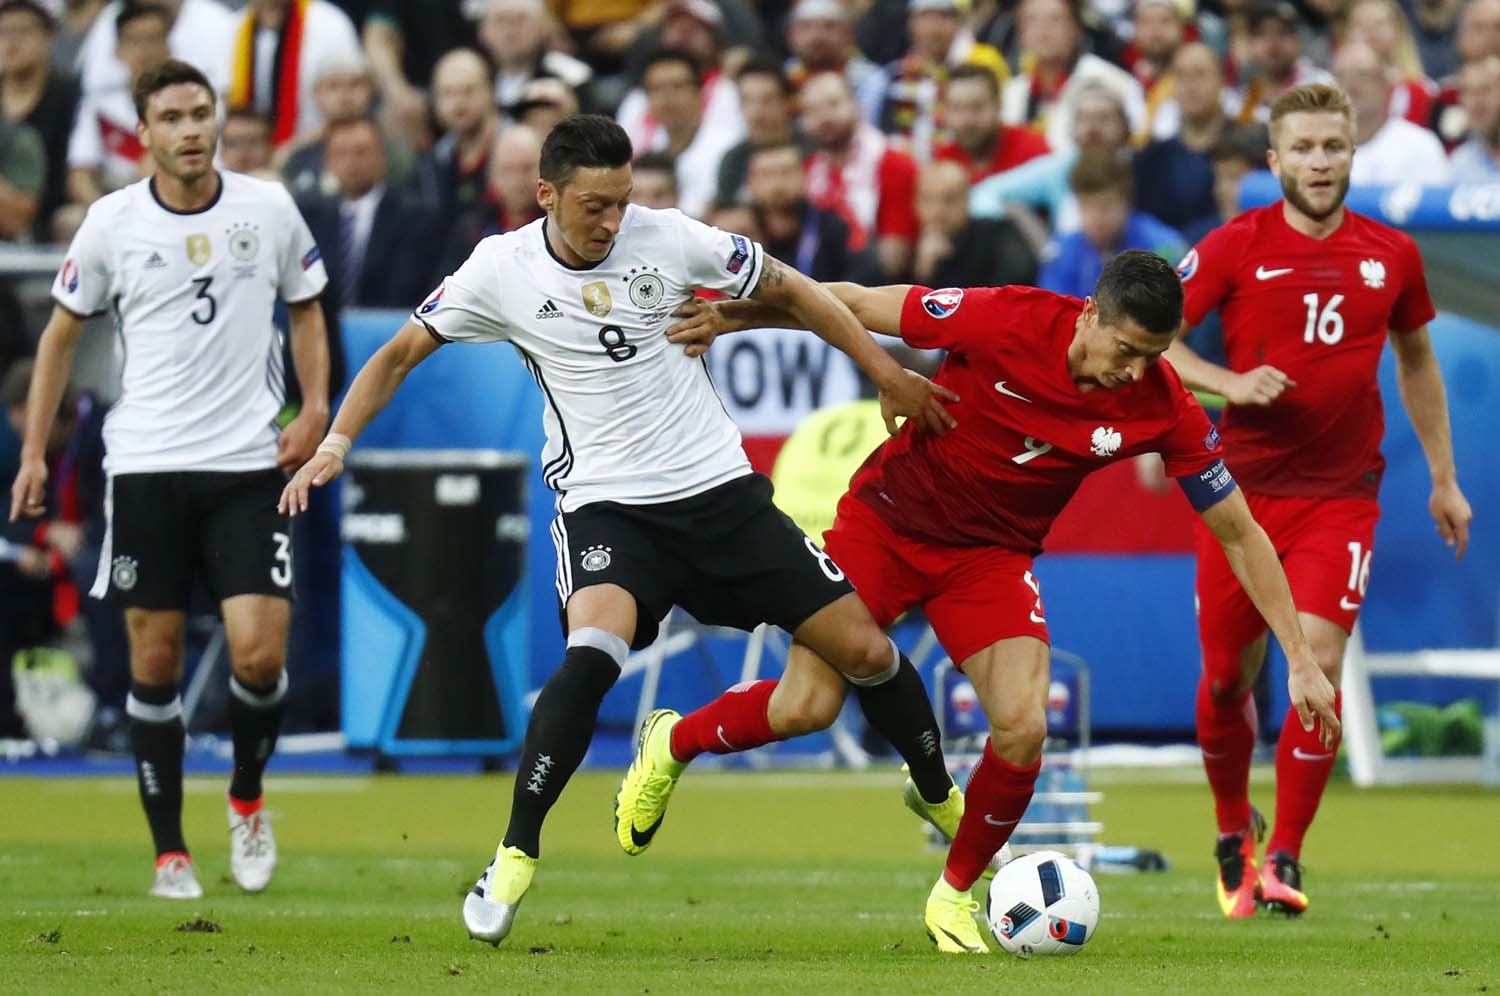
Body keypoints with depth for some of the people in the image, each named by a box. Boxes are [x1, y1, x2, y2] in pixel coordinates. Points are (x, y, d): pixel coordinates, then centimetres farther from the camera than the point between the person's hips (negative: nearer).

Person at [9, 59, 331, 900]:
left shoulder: (269, 208, 0)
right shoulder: (112, 222, 0)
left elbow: (308, 309, 15)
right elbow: (62, 334, 11)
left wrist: (316, 407, 0)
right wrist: (34, 453, 7)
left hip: (250, 461, 0)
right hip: (146, 466, 0)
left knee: (260, 650, -11)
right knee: (156, 659, 2)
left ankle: (247, 799, 17)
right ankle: (169, 852, 12)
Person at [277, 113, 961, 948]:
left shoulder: (670, 239, -9)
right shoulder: (503, 271, -8)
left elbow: (789, 291, 4)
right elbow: (401, 354, 2)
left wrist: (888, 373, 4)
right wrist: (335, 444, -12)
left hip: (719, 488, 2)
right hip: (606, 505, -2)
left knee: (865, 649, 1)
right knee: (593, 651, -32)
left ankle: (941, 795, 31)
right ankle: (515, 860, -20)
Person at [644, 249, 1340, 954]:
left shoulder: (1164, 408, -19)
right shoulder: (1003, 321, -27)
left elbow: (1239, 534, -8)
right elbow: (853, 304, -14)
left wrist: (1299, 657, -9)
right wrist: (728, 318, -8)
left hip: (991, 556, 2)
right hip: (887, 520, -2)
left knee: (1021, 730, -17)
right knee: (806, 707, -7)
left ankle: (955, 895, 9)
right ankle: (673, 742, 26)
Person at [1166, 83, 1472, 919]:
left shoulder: (1391, 255, 3)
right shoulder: (1237, 247, -4)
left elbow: (1416, 360, 18)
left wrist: (1444, 480, 20)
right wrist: (1230, 382, -21)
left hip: (1341, 495, 0)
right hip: (1245, 489, 0)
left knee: (1319, 661, -15)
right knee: (1229, 674, 5)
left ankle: (1285, 858, -6)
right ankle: (1234, 831, 31)